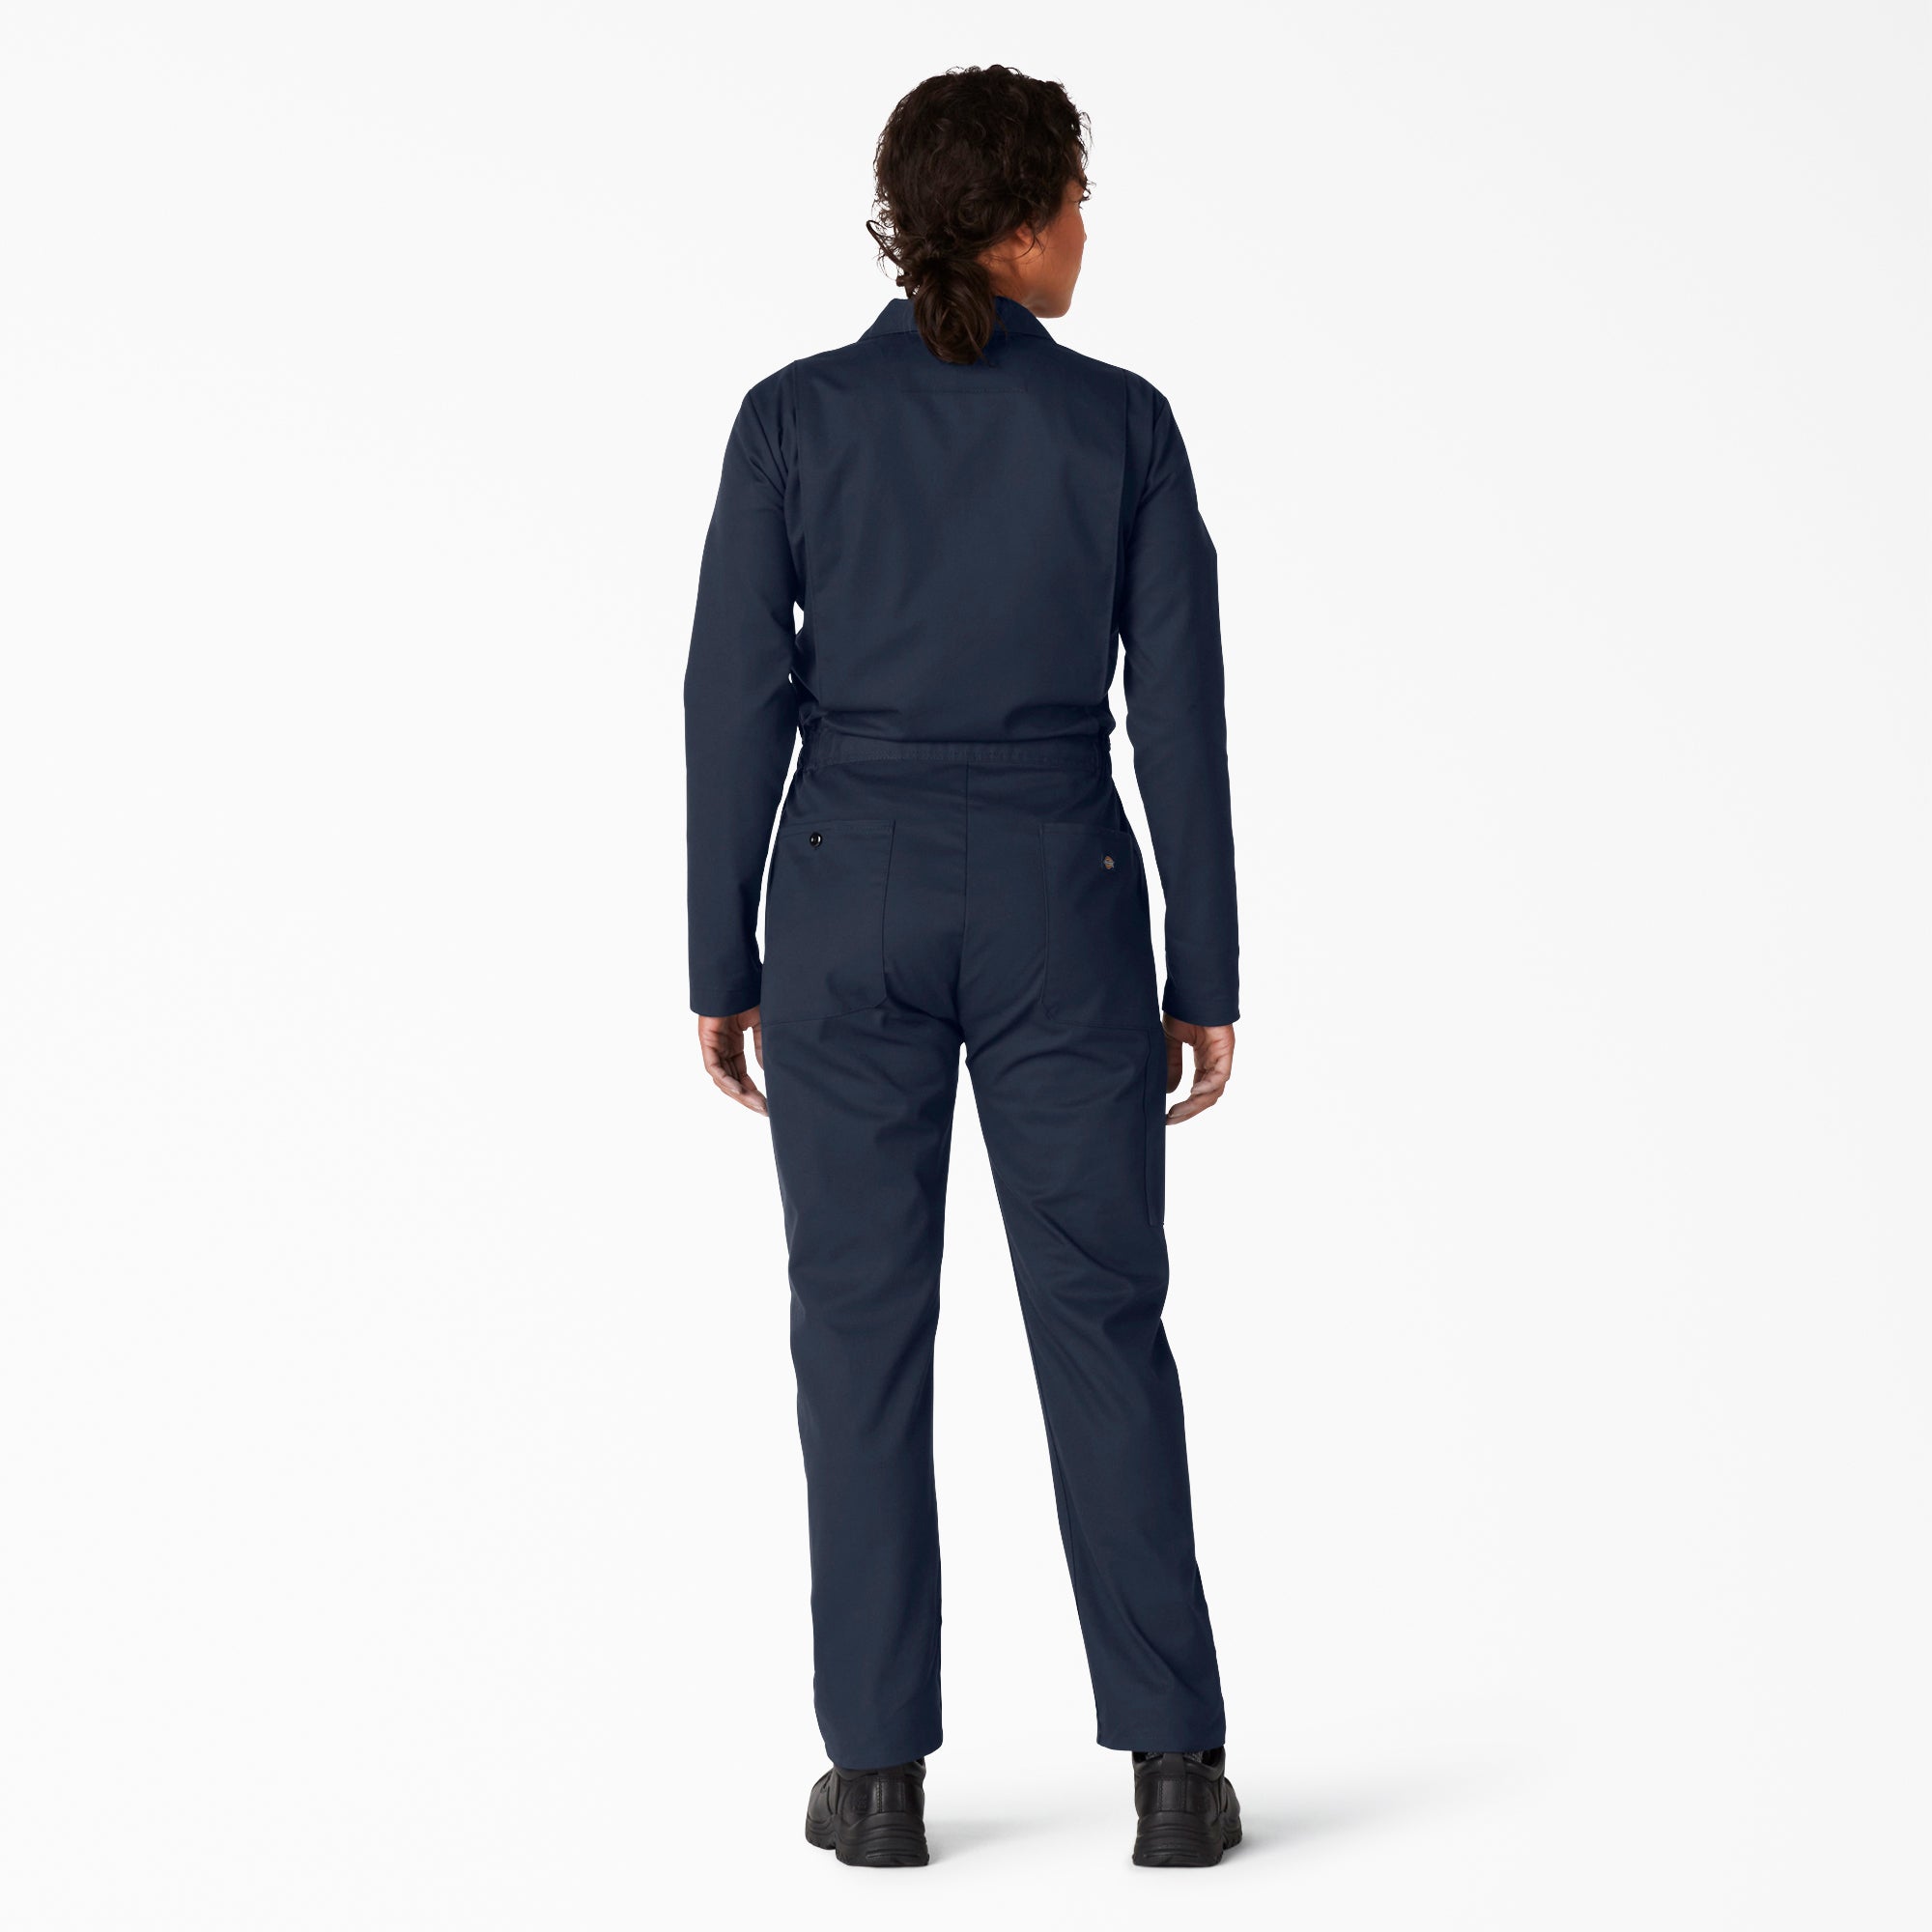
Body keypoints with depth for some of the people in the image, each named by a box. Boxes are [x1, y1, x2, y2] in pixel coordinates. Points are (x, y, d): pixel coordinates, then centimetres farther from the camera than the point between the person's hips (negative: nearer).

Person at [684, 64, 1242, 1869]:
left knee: (862, 1330, 8)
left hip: (854, 906, 0)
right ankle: (1174, 1765, 3)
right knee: (1103, 1323, 7)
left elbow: (736, 702, -4)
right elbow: (1181, 717, -2)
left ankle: (879, 1769, 7)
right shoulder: (1122, 424, -2)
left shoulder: (795, 416, -2)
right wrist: (1206, 977, 5)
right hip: (1057, 911, 0)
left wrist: (720, 966, 4)